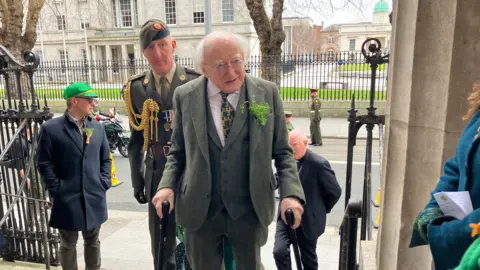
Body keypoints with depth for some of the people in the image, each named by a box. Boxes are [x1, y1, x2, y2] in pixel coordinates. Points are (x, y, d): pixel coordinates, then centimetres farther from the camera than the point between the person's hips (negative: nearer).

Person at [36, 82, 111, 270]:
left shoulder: (98, 127, 7)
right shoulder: (50, 128, -6)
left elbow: (105, 159, 11)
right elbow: (44, 163, -5)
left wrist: (104, 183, 2)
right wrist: (56, 189, -8)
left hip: (95, 197, 4)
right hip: (67, 199, -3)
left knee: (92, 241, 18)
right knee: (68, 244, 13)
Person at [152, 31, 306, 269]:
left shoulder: (268, 93, -6)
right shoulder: (185, 96, -4)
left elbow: (282, 151, -1)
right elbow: (178, 151, 5)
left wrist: (290, 192, -14)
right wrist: (167, 185, -11)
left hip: (250, 209, 0)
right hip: (200, 209, 1)